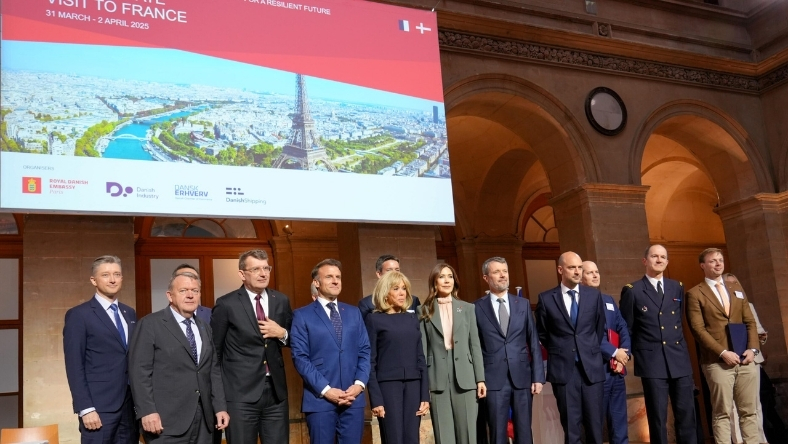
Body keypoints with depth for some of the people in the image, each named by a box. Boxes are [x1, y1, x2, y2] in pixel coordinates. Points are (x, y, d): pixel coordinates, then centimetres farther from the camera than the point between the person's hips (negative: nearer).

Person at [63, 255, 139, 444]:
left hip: (131, 405, 5)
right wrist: (85, 409, -15)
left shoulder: (130, 313, 14)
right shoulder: (78, 315, -4)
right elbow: (74, 366, -9)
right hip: (99, 407, -5)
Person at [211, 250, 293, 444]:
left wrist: (282, 334, -6)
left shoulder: (281, 301, 6)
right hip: (241, 393, -4)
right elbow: (214, 350, 0)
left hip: (275, 390, 4)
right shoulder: (226, 304, -6)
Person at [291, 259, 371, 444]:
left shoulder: (354, 312, 14)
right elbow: (300, 357, -6)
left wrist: (359, 384, -6)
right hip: (320, 399, -3)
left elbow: (365, 351, 9)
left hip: (354, 398, 3)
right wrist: (325, 389, -13)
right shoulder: (302, 315, 1)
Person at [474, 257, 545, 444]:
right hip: (494, 379, -2)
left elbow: (534, 342, 8)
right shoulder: (477, 307, 1)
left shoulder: (523, 304, 10)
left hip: (522, 376, 2)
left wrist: (538, 376, 2)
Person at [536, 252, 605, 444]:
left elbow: (600, 328, 15)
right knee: (571, 427, 5)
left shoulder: (594, 295, 5)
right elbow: (542, 334, 9)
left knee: (595, 424, 6)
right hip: (563, 369, -1)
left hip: (591, 367, 2)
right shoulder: (546, 298, -1)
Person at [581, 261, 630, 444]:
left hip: (617, 368, 7)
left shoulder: (609, 300, 17)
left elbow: (623, 329, 11)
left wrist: (624, 355, -5)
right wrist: (614, 352, -13)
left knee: (619, 419, 11)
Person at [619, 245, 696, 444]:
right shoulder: (632, 290, -1)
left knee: (686, 413, 5)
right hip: (652, 361, -4)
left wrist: (678, 345, 15)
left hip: (679, 359, 4)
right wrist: (636, 353, 3)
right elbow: (626, 328, 4)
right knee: (657, 416, 0)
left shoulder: (677, 287, 12)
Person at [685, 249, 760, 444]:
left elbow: (750, 322, 14)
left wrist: (753, 348, -3)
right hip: (717, 361, -5)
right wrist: (722, 352, -16)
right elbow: (698, 329, -8)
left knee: (749, 411, 7)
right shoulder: (695, 294, 0)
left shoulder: (737, 289, 18)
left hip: (745, 359, 5)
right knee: (722, 413, -1)